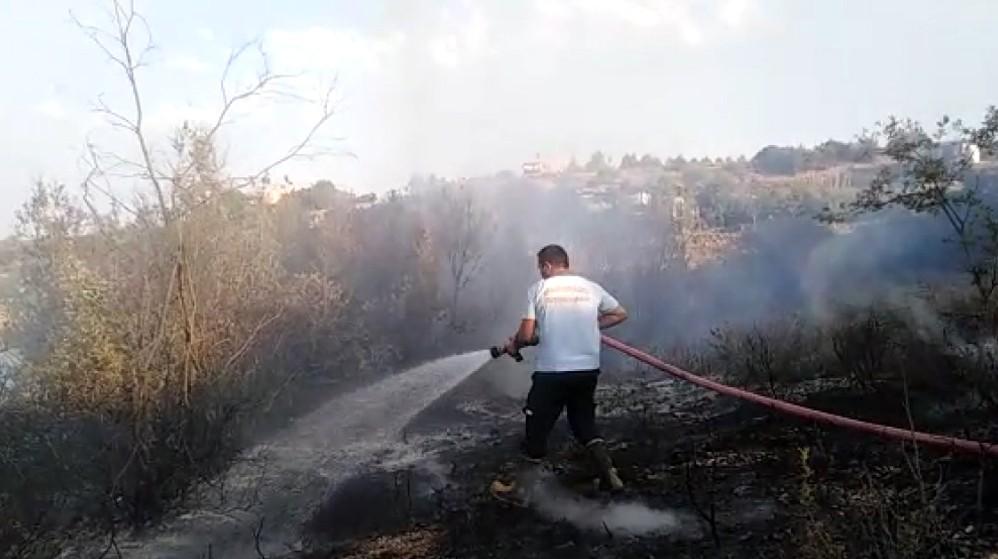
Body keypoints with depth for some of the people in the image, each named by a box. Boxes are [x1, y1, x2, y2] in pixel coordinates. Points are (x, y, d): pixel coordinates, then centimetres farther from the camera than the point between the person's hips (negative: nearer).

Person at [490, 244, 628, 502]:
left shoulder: (538, 289, -5)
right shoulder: (591, 288, 5)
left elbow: (526, 335, -8)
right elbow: (620, 314, 16)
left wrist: (514, 345, 12)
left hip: (552, 372, -4)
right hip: (588, 370, 4)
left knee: (537, 428, 9)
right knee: (585, 423, 21)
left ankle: (520, 487, 19)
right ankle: (609, 474, 15)